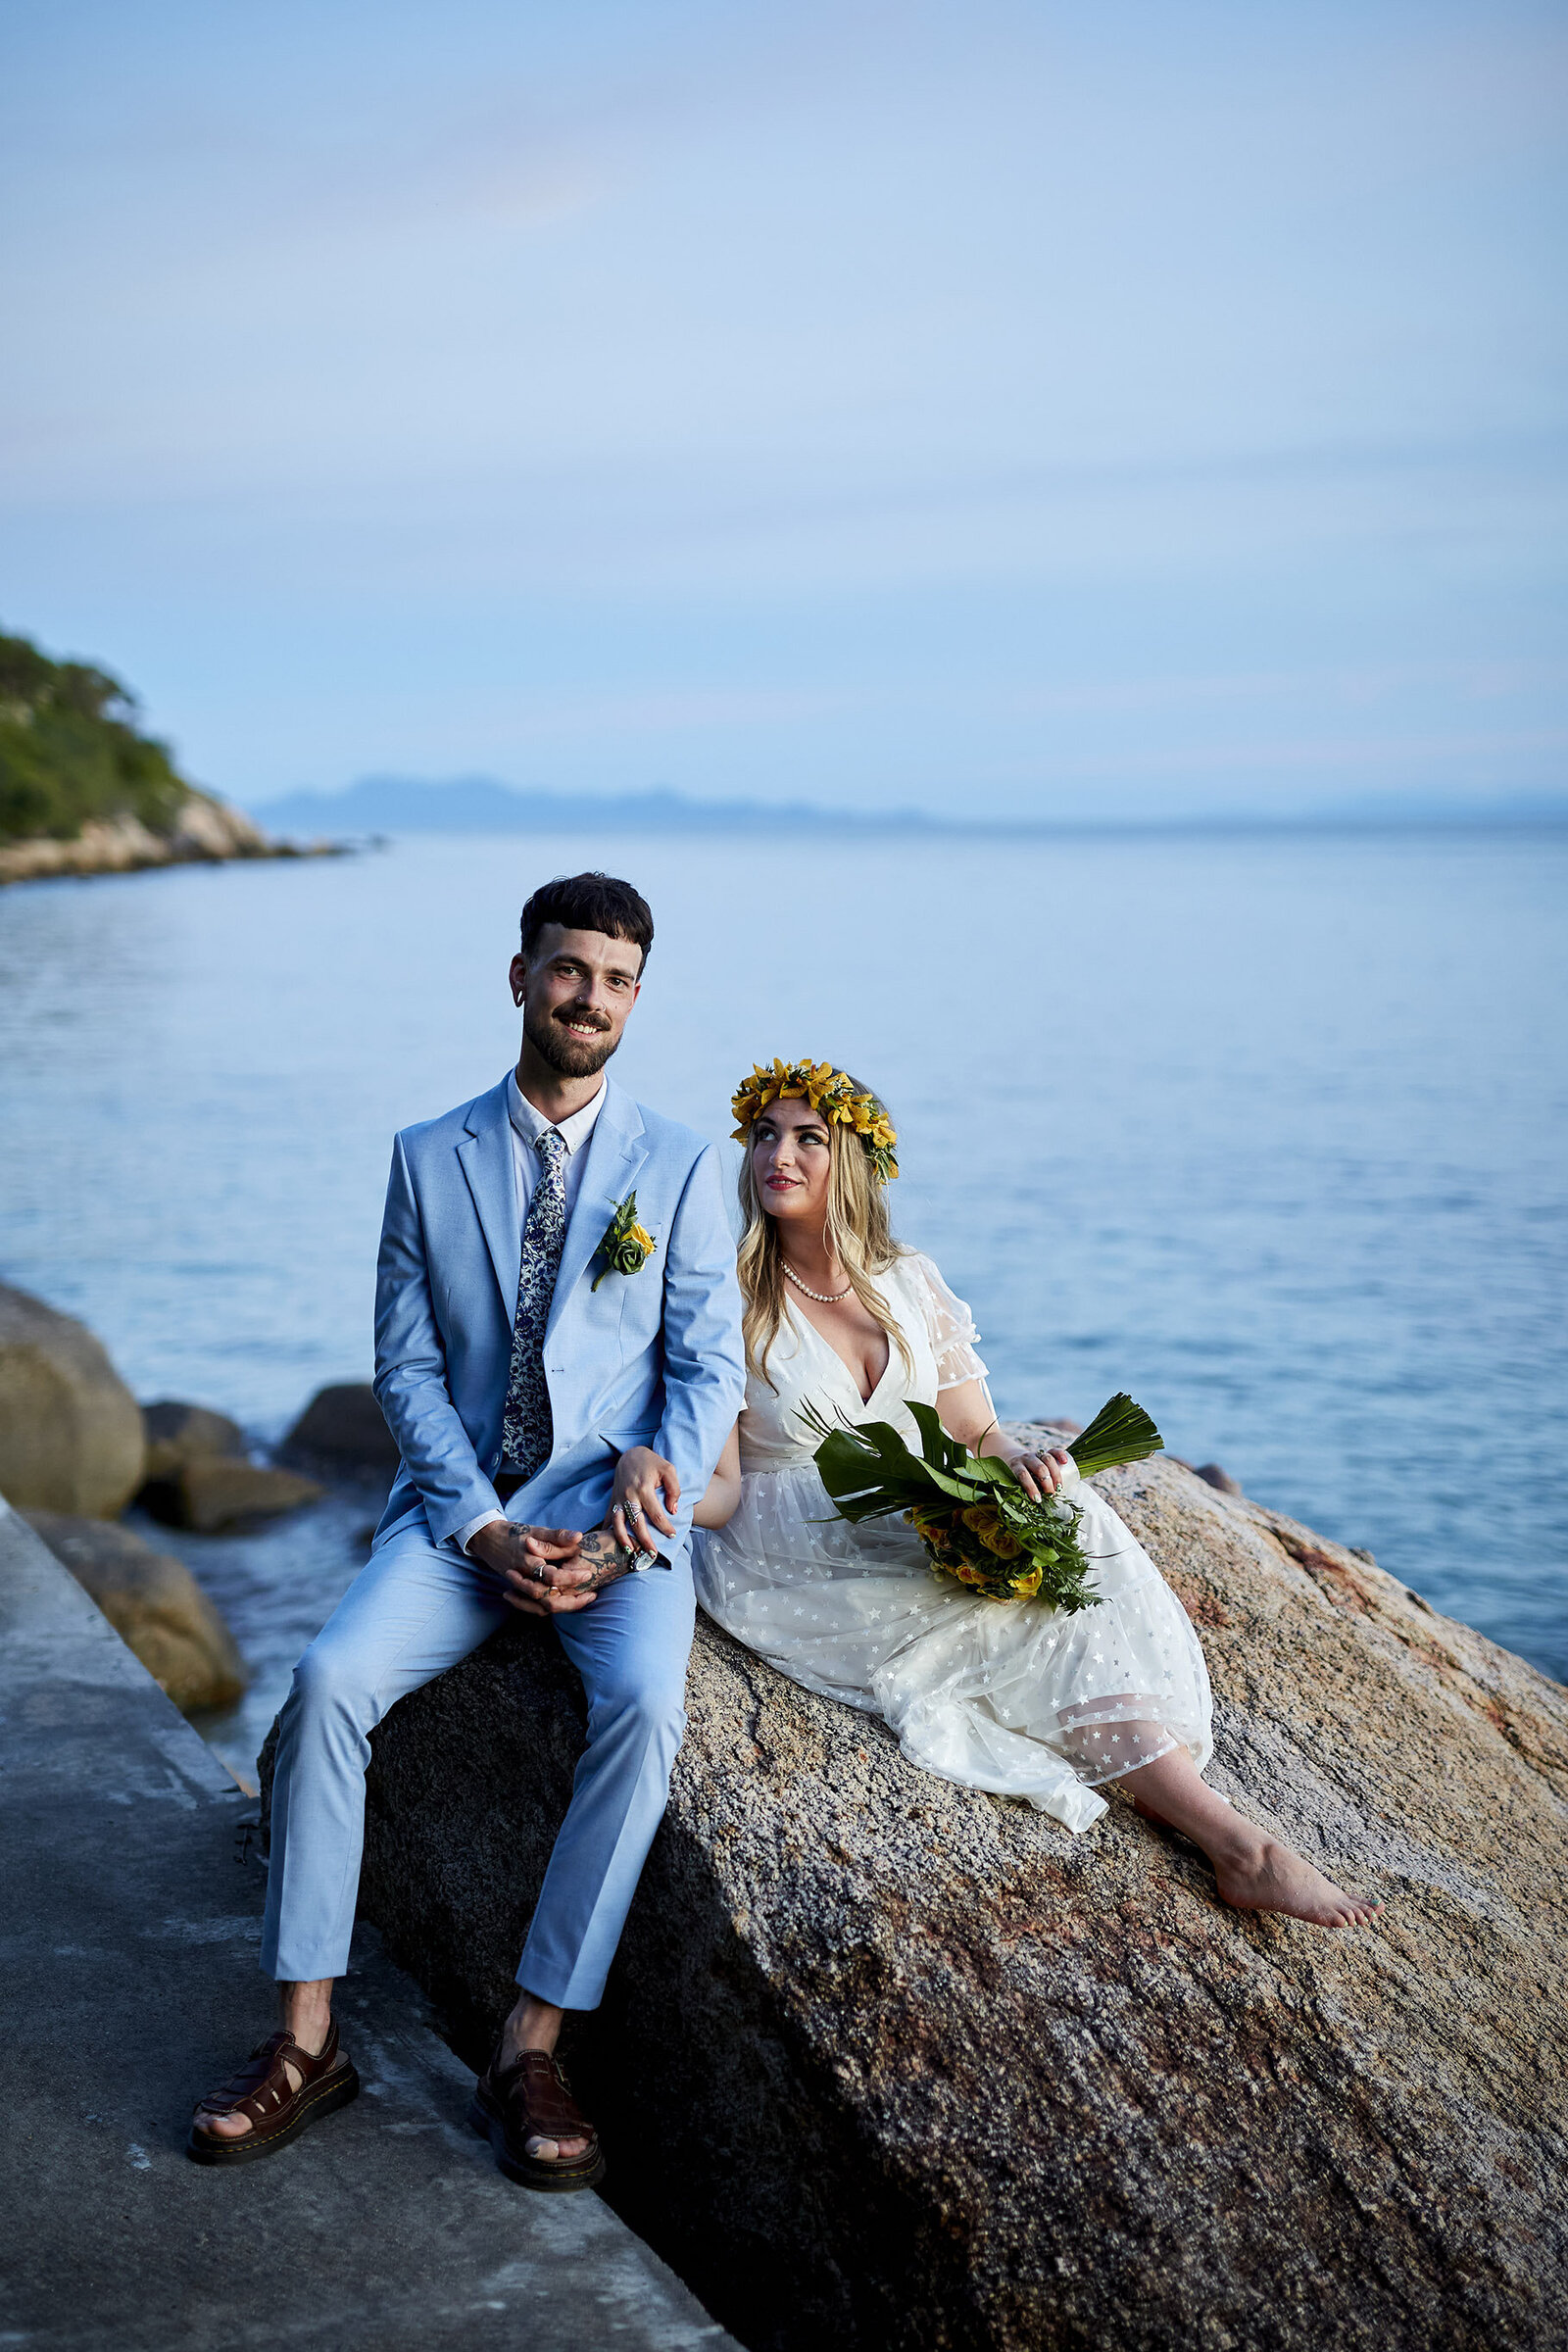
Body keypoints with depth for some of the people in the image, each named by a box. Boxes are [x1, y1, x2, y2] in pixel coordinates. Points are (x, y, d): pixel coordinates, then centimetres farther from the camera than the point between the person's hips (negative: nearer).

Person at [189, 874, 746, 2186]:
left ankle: (534, 2050, -21)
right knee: (331, 1678, -24)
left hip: (618, 1507, -1)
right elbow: (406, 1366, 4)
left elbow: (711, 1364, 3)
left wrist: (657, 1466, -17)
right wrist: (484, 1530, -9)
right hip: (464, 1504, 2)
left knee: (645, 1701, -31)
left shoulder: (680, 1167, 6)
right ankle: (308, 2040, -12)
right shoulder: (429, 1158, 9)